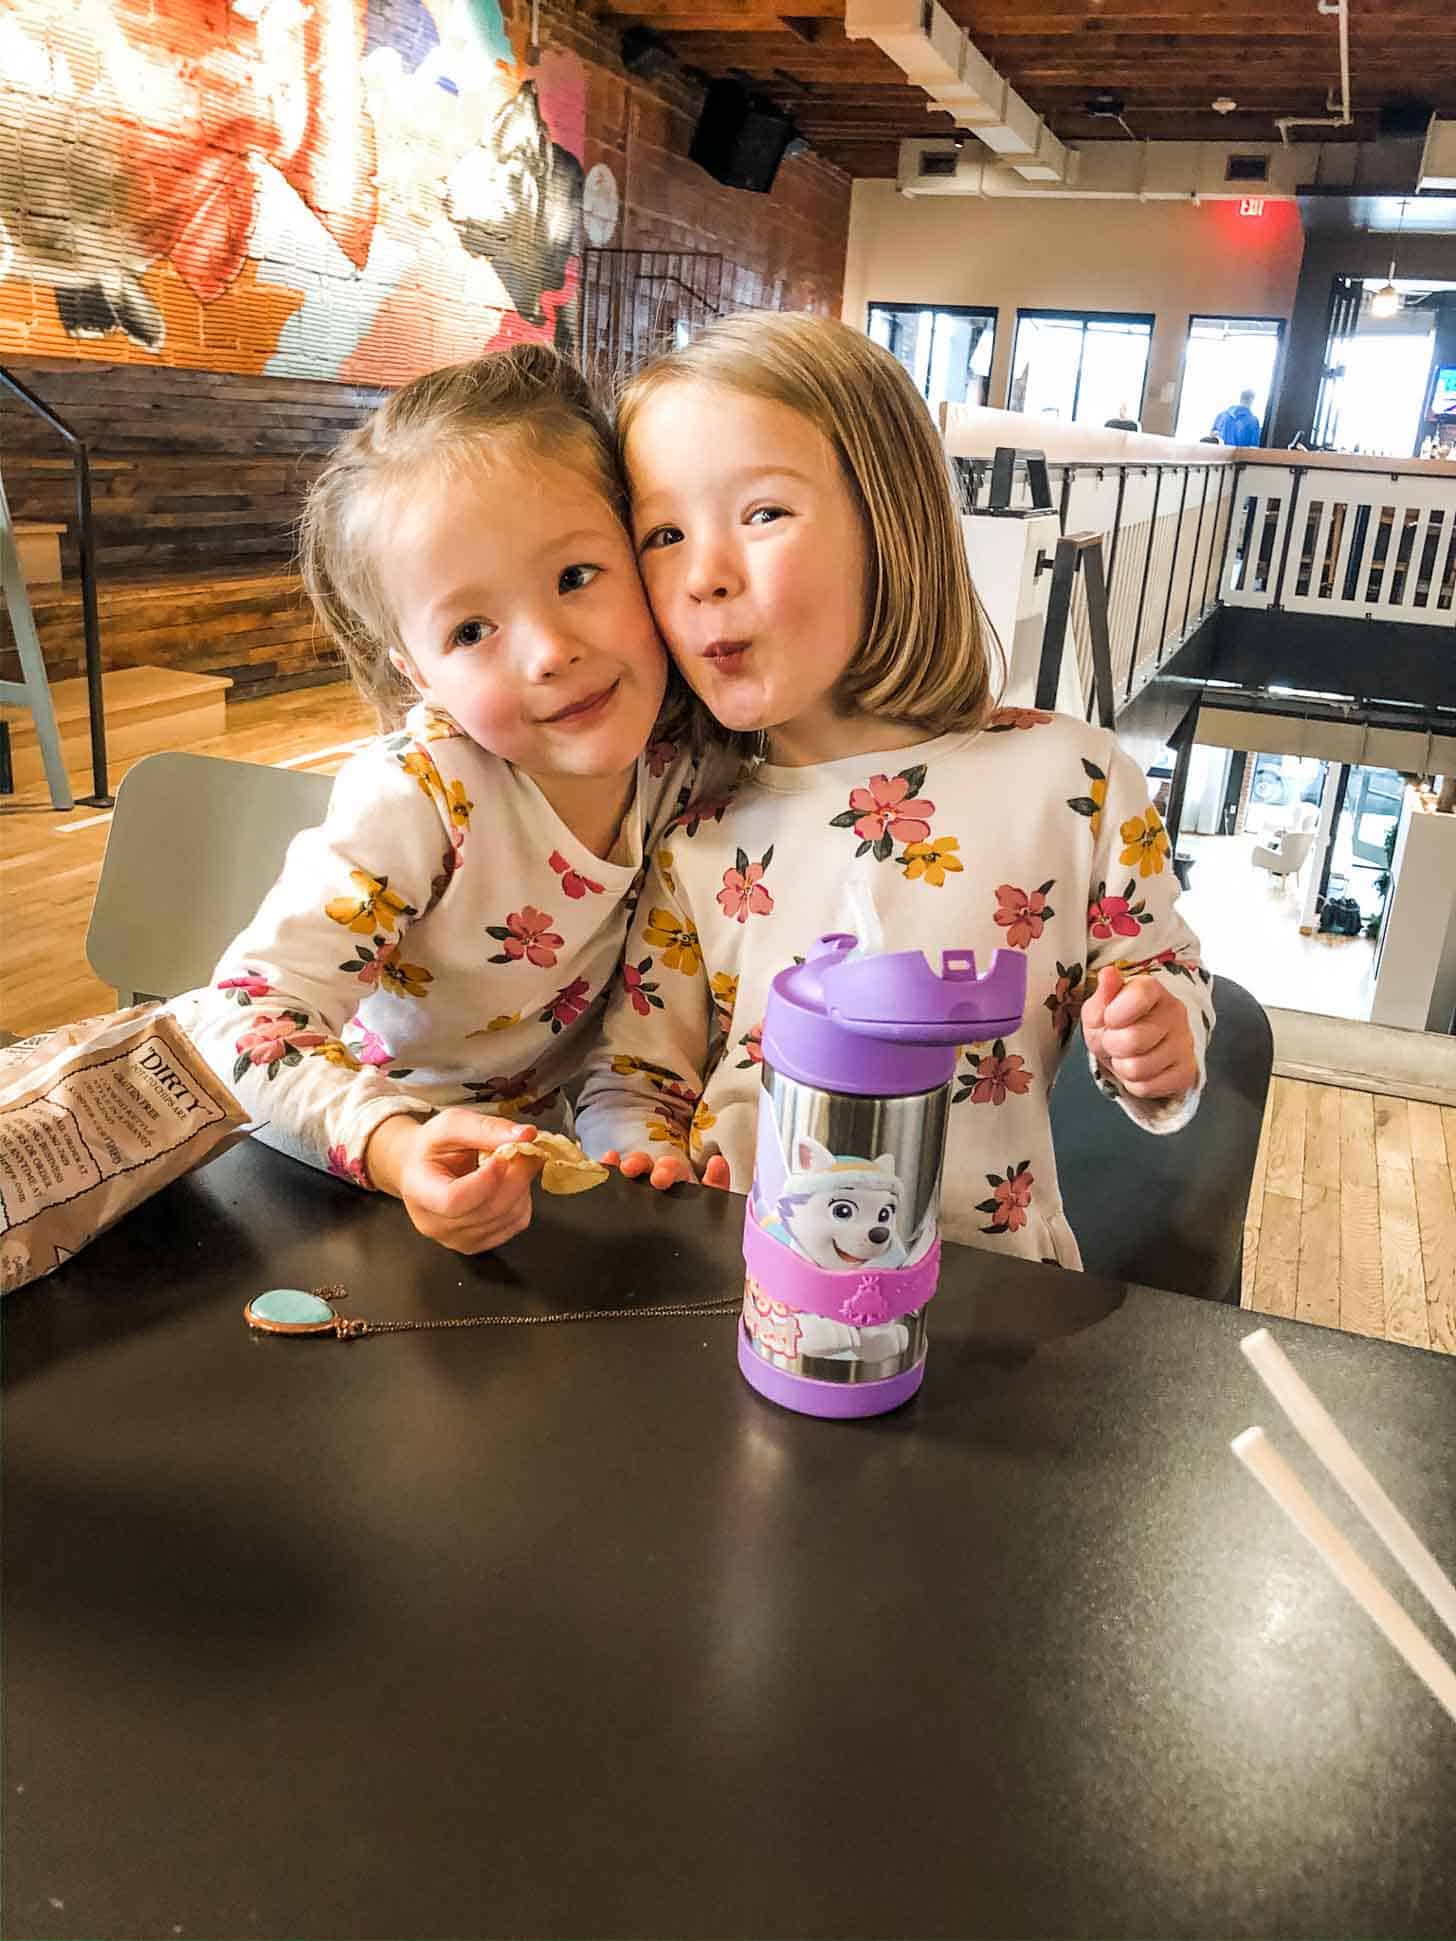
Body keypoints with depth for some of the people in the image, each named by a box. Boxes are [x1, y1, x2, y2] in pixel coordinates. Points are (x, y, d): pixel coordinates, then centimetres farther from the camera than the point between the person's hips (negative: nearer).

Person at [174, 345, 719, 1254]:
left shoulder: (677, 756, -13)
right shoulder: (417, 797, -27)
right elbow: (248, 1012, -27)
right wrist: (397, 1146, -42)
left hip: (547, 1138, 3)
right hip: (360, 1161, -2)